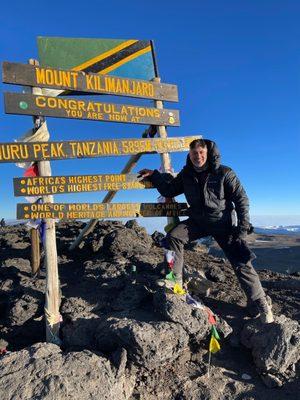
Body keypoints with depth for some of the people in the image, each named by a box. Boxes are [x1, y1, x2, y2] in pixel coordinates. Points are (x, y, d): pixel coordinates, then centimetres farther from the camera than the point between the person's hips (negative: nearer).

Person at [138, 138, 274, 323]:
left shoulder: (224, 173, -13)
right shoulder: (186, 175, 0)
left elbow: (241, 199, -9)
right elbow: (169, 190, 9)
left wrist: (243, 227, -15)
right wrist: (154, 175, -2)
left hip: (223, 223, -3)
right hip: (198, 221, 4)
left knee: (241, 263, -8)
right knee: (173, 236, -19)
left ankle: (260, 304, 12)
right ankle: (175, 282, -7)